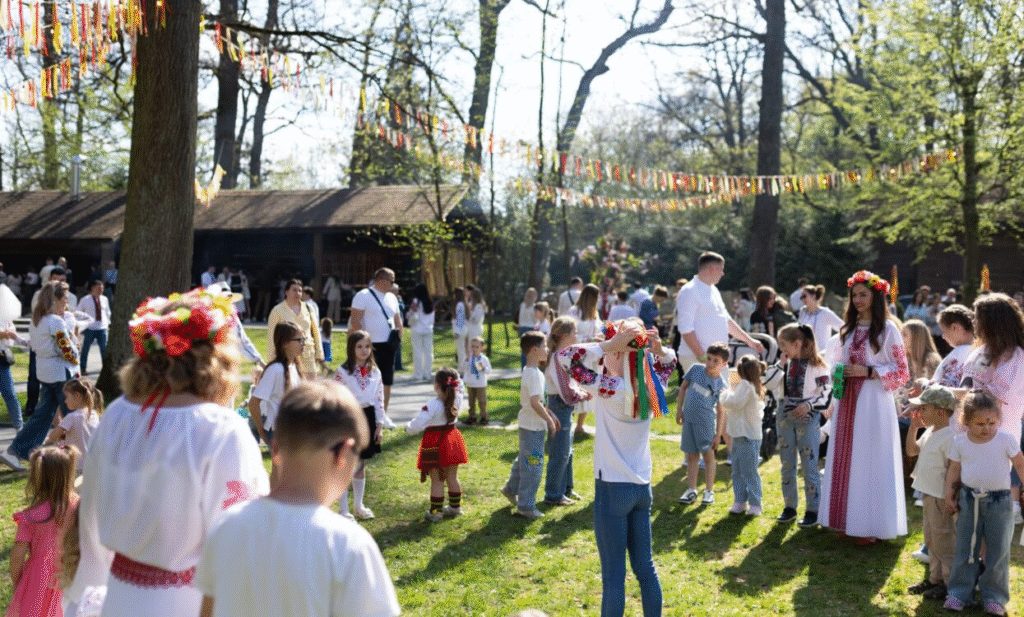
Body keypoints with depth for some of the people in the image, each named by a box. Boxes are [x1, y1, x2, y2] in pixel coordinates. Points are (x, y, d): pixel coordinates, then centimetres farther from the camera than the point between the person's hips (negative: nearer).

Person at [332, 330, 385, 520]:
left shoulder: (375, 372, 5)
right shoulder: (343, 372, -9)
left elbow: (379, 400, 9)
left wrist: (379, 425, 6)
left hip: (368, 417, 4)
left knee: (361, 466, 15)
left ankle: (359, 505, 29)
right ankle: (343, 509, 11)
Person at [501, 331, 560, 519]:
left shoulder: (528, 371, 10)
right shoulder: (534, 374, -22)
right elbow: (535, 403, -27)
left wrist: (551, 415, 20)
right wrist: (549, 420, -17)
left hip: (527, 424, 10)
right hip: (534, 427, -10)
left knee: (524, 459, 25)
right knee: (533, 465, -1)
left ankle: (511, 488, 41)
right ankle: (526, 506, 7)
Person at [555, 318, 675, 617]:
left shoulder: (609, 388, -19)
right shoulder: (650, 387, 0)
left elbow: (563, 357, -20)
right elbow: (669, 362, 20)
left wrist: (607, 345, -22)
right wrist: (657, 348, -1)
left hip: (612, 489, -6)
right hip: (641, 488, 7)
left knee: (614, 575, 2)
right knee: (645, 566, 18)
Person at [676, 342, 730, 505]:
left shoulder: (722, 384, -8)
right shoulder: (696, 369, -1)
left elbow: (721, 411, -5)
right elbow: (683, 387, 11)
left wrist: (718, 434, -7)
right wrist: (679, 409, 7)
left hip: (706, 420, -3)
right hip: (688, 418, 3)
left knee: (708, 454, 3)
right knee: (691, 455, 9)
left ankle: (709, 491, 13)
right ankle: (691, 490, 17)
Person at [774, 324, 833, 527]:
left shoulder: (816, 365, -10)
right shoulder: (786, 365, 6)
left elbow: (827, 392, -9)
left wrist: (809, 405, -21)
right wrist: (781, 366, -3)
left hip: (808, 420, -6)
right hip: (785, 419, 6)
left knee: (809, 467, 0)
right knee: (787, 466, 11)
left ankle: (813, 510, 8)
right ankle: (790, 506, 21)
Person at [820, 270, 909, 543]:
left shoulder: (888, 330, -4)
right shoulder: (848, 329, 13)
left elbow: (902, 373, -5)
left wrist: (868, 372, -15)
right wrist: (838, 375, 1)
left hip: (874, 403, -6)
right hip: (848, 402, 6)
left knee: (871, 459, -3)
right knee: (846, 459, 7)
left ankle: (872, 525, 4)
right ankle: (848, 519, 15)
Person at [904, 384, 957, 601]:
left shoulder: (949, 437, -21)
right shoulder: (930, 433, 8)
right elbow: (911, 451, 19)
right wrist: (913, 428, 6)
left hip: (941, 498, -10)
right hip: (929, 494, 10)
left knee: (943, 540, 2)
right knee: (931, 539, 19)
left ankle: (949, 583, 14)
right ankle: (935, 578, 32)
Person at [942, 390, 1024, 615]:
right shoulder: (959, 442, -4)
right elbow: (954, 470, 5)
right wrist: (949, 496, 2)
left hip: (999, 501, -1)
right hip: (969, 499, 2)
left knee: (998, 551, 7)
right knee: (965, 548, 8)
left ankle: (994, 596, 18)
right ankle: (960, 592, 17)